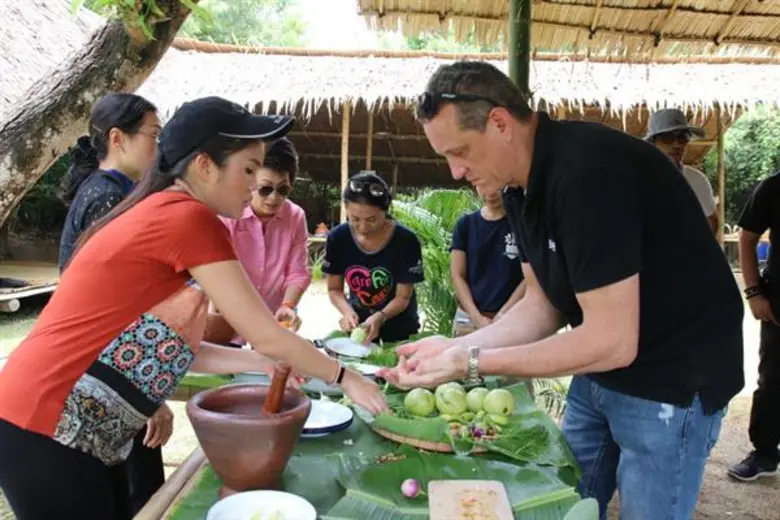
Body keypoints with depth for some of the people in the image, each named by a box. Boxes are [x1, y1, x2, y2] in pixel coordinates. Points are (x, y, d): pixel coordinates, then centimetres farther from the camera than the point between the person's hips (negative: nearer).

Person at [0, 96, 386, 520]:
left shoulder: (159, 216, 10)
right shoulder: (188, 217, -18)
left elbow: (177, 349, 11)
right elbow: (266, 336, -15)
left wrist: (266, 363, 9)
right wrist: (343, 377, -1)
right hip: (45, 428, -9)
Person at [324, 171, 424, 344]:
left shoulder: (406, 241, -23)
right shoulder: (337, 238, -14)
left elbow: (403, 297, -17)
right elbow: (334, 288, -5)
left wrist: (380, 317, -34)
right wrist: (347, 311, -24)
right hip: (357, 328, 2)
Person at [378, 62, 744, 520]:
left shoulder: (586, 171, -29)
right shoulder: (521, 183, 0)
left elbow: (613, 342, -29)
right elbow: (544, 305, 3)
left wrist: (473, 362, -24)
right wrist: (456, 346, -9)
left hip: (671, 378, -8)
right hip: (598, 371, 8)